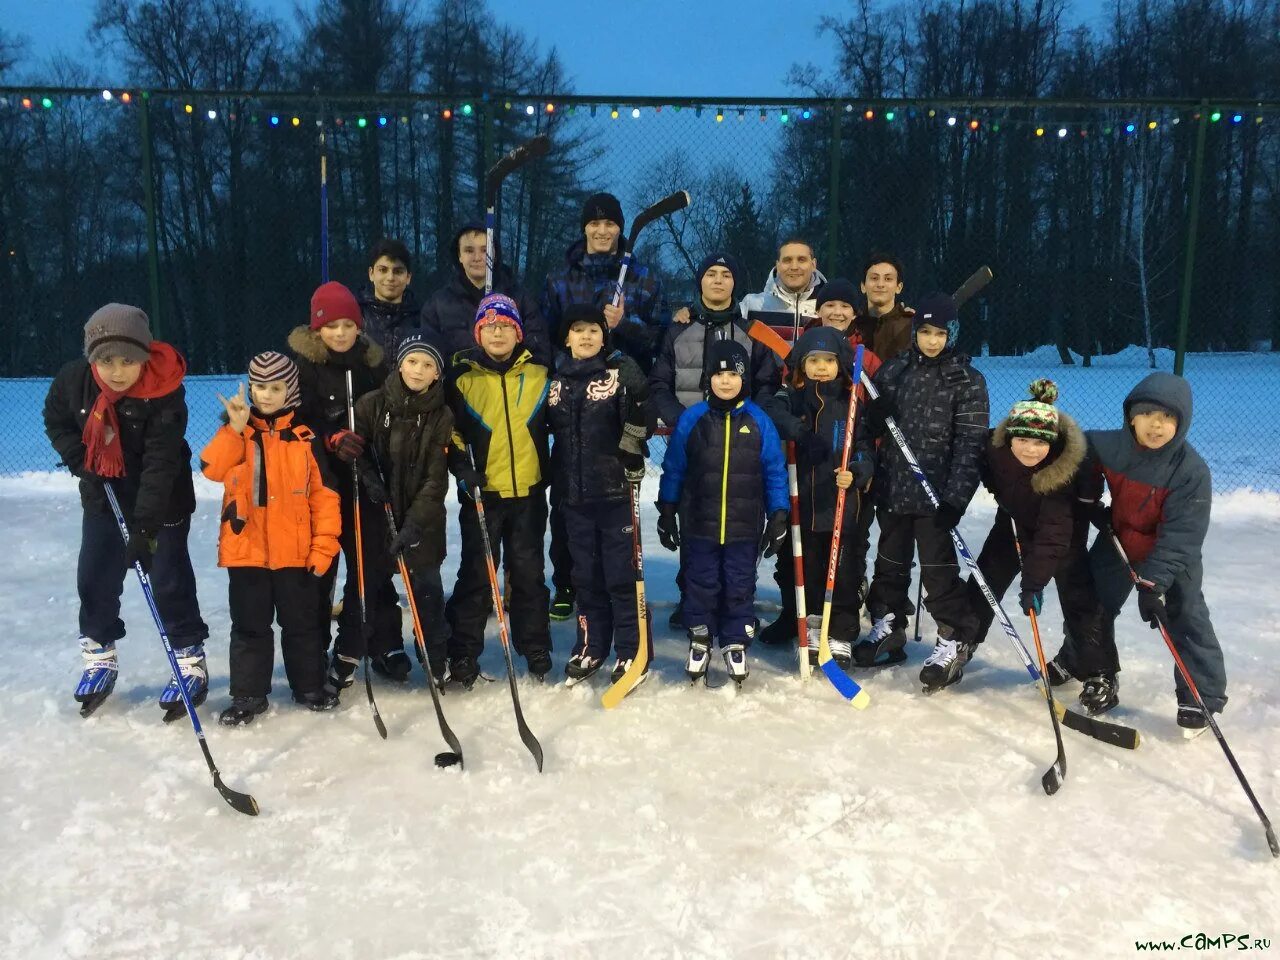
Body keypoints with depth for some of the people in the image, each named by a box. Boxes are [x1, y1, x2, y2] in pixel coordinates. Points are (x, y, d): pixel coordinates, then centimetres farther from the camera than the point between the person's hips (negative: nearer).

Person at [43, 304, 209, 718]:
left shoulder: (165, 395, -27)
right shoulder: (72, 379, -14)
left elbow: (161, 465, -29)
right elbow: (56, 421, 8)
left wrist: (145, 526, -33)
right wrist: (82, 463, -7)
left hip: (162, 501, -5)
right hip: (103, 497, 5)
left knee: (169, 581, -3)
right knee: (95, 578, 11)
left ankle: (190, 661, 10)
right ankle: (100, 657, 29)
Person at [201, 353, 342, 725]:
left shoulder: (305, 437, -1)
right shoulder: (236, 430, 5)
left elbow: (324, 494, -2)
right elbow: (213, 468, -12)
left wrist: (324, 545, -6)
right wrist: (236, 427, -20)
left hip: (295, 551, -1)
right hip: (245, 548, 1)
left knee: (301, 622, 12)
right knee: (249, 625, 10)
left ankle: (309, 685, 28)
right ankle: (248, 694, 22)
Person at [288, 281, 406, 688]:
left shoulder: (373, 361, 7)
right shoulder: (302, 363, -2)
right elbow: (298, 419, -10)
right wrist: (333, 439, -26)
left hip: (364, 481, 2)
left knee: (371, 563, 5)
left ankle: (382, 643, 19)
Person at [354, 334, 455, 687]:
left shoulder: (442, 416, -6)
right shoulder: (372, 404, -4)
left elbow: (436, 479, -9)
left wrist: (412, 525, -17)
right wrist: (369, 478, -14)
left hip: (423, 519, -1)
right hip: (375, 512, 1)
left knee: (427, 588, 2)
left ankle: (438, 660, 18)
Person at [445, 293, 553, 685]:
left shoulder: (538, 374, 4)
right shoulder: (463, 377, 0)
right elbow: (449, 430, 3)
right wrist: (462, 468, -10)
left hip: (529, 492, 1)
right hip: (482, 493, -1)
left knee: (528, 572, 9)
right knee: (476, 573, 3)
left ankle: (536, 649, 20)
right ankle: (463, 654, 14)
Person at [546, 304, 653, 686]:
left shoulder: (623, 369, -3)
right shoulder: (557, 379, 11)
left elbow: (638, 421, -9)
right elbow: (550, 431, 18)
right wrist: (554, 485, 16)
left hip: (615, 489, -4)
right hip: (574, 493, 5)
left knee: (622, 572, 0)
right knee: (585, 573, 14)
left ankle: (631, 652, 12)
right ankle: (591, 647, 27)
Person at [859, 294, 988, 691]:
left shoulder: (967, 381, -5)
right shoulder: (895, 370, 6)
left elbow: (970, 443, -11)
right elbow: (874, 422, 9)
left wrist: (955, 496, -19)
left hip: (936, 493, -4)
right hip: (892, 486, 5)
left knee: (937, 567, -1)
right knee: (890, 562, 16)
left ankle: (954, 640, 13)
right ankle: (888, 628, 31)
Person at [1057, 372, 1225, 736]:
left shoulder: (1192, 471, -28)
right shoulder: (1107, 446, -21)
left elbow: (1179, 536, -28)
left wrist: (1153, 583, -32)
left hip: (1174, 555, -3)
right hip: (1117, 540, 3)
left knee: (1187, 619, -6)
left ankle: (1201, 696, 8)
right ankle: (1075, 660, 36)